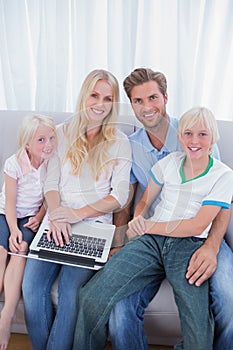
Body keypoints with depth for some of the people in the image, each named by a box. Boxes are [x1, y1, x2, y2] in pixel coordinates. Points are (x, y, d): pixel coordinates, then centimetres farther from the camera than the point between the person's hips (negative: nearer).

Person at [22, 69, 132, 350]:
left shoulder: (120, 142, 5)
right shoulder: (63, 133, 12)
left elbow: (119, 196, -1)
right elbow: (51, 183, 7)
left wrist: (79, 213, -13)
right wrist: (56, 214, -13)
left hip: (95, 223, -2)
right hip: (58, 221, 2)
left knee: (70, 289, -25)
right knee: (32, 286, -19)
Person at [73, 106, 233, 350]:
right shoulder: (169, 162, 14)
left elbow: (197, 225, -4)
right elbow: (144, 202, 20)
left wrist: (149, 226, -4)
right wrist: (136, 221, -3)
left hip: (189, 248, -2)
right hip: (151, 241, 2)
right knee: (93, 298, -21)